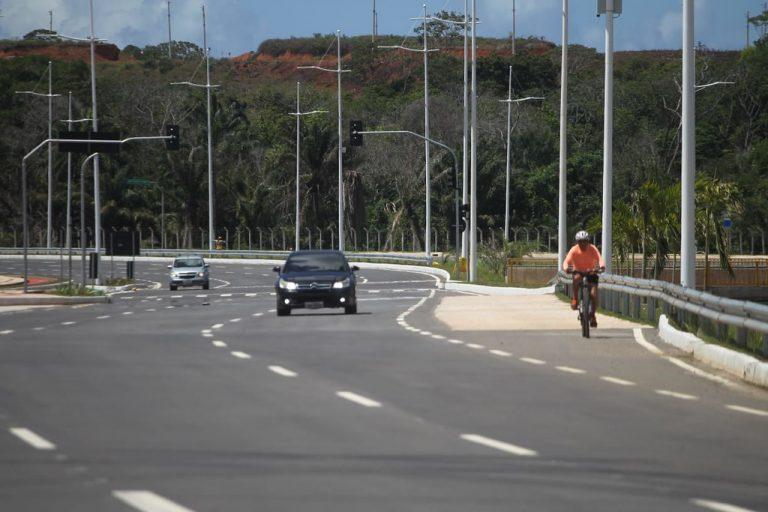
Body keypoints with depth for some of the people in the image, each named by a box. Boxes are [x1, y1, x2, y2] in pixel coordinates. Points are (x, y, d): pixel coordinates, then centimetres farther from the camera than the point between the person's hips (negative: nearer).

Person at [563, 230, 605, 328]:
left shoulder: (592, 249, -18)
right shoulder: (574, 250, -18)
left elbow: (599, 258, -33)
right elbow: (566, 261, -30)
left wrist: (601, 266, -56)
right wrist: (566, 268, -53)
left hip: (591, 272, 1)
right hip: (578, 271, -1)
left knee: (594, 294, -14)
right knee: (576, 278, -38)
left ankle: (592, 315, 9)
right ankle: (575, 299, -20)